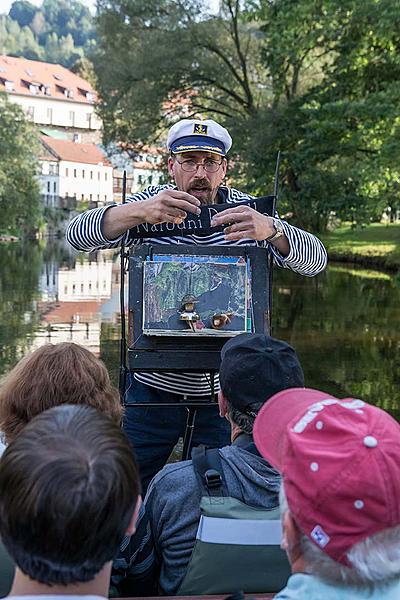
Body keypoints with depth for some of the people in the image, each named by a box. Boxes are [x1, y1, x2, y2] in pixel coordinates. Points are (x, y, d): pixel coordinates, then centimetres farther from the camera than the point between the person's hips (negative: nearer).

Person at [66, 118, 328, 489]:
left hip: (222, 391, 0)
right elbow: (78, 235, -17)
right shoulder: (153, 204, -5)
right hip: (152, 386, 1)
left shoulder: (246, 213, -6)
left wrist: (269, 229, -38)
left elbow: (315, 260, -16)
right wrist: (140, 212, -36)